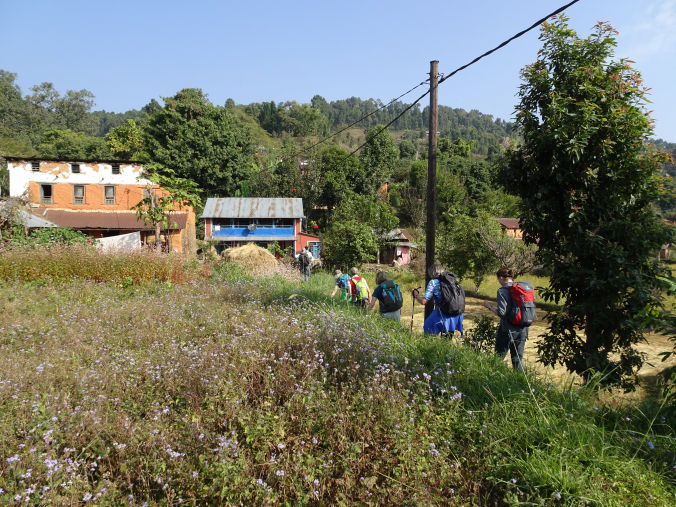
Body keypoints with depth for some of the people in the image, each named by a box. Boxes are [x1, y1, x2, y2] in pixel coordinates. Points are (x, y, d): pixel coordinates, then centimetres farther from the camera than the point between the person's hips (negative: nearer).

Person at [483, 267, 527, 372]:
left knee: (499, 357, 6)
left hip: (508, 329, -6)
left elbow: (502, 313, -18)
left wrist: (489, 306, -5)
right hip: (523, 329, 6)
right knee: (518, 358, 14)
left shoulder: (502, 291, -12)